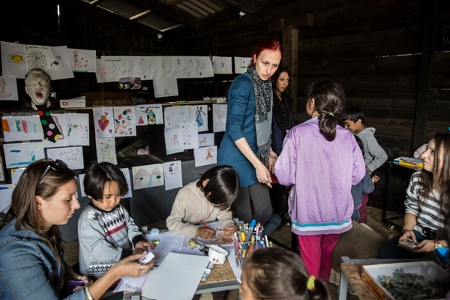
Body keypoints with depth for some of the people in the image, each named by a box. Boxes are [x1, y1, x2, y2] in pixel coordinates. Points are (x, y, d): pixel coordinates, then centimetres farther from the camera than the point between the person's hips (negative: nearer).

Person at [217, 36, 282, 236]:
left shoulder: (266, 84, 7)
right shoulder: (243, 84, -18)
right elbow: (234, 129, -22)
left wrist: (269, 152, 17)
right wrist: (258, 164, -21)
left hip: (255, 154, 8)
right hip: (236, 157, -7)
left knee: (265, 211, 10)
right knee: (244, 217, 4)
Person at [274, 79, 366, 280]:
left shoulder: (297, 133, -16)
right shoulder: (348, 137, -6)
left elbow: (284, 176, -15)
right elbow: (357, 175, 0)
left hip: (308, 211, -4)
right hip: (337, 211, 4)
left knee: (310, 263, 14)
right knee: (327, 255, 27)